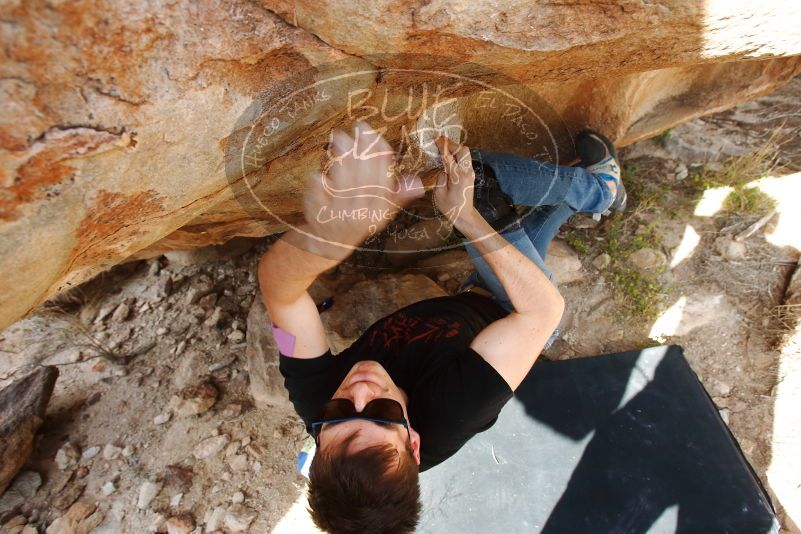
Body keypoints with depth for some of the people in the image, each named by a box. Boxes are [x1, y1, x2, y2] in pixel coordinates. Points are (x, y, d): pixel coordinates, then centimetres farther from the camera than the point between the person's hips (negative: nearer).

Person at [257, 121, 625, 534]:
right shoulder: (451, 413, -43)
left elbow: (278, 285, -40)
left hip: (466, 303, 4)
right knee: (477, 170, -13)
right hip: (515, 314, -4)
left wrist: (330, 233, -63)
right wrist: (465, 216, -40)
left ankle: (598, 191, 39)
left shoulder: (315, 398, -33)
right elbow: (544, 308, -37)